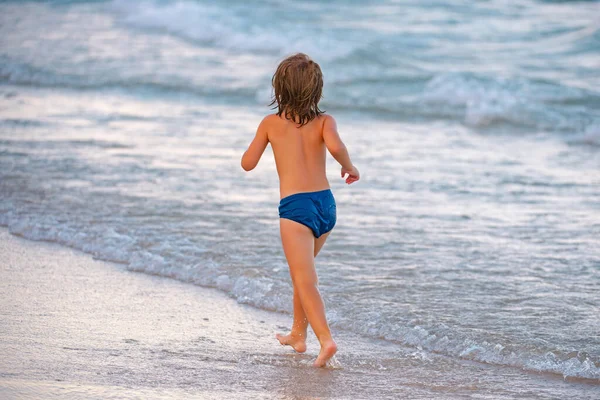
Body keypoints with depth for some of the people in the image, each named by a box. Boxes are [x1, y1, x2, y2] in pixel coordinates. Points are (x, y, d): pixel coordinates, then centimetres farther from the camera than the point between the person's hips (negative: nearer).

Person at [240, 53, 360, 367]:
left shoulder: (271, 123, 3)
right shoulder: (324, 122, 2)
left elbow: (248, 163, 6)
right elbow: (335, 146, -19)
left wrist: (259, 142, 25)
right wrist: (349, 167, -1)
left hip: (295, 207, -4)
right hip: (325, 203, 4)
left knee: (305, 281, -10)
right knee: (302, 270, 26)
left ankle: (326, 339, -28)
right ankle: (298, 334, 35)